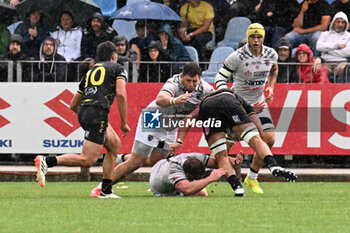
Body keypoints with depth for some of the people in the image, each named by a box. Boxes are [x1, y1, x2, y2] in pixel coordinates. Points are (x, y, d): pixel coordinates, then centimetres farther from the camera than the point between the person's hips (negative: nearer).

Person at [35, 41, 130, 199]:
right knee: (87, 160, -11)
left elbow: (73, 105, 28)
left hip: (83, 112, 8)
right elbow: (121, 94, -7)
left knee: (115, 145, 22)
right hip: (98, 112, -8)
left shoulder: (91, 72, 28)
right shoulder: (117, 68, 11)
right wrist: (123, 123, -3)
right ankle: (47, 162, -25)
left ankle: (106, 190, 18)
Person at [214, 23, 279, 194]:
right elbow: (220, 78, -13)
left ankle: (252, 177, 10)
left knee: (269, 139, -8)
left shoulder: (271, 54, -3)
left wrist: (270, 87, 5)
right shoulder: (237, 57, -18)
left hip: (258, 103, 5)